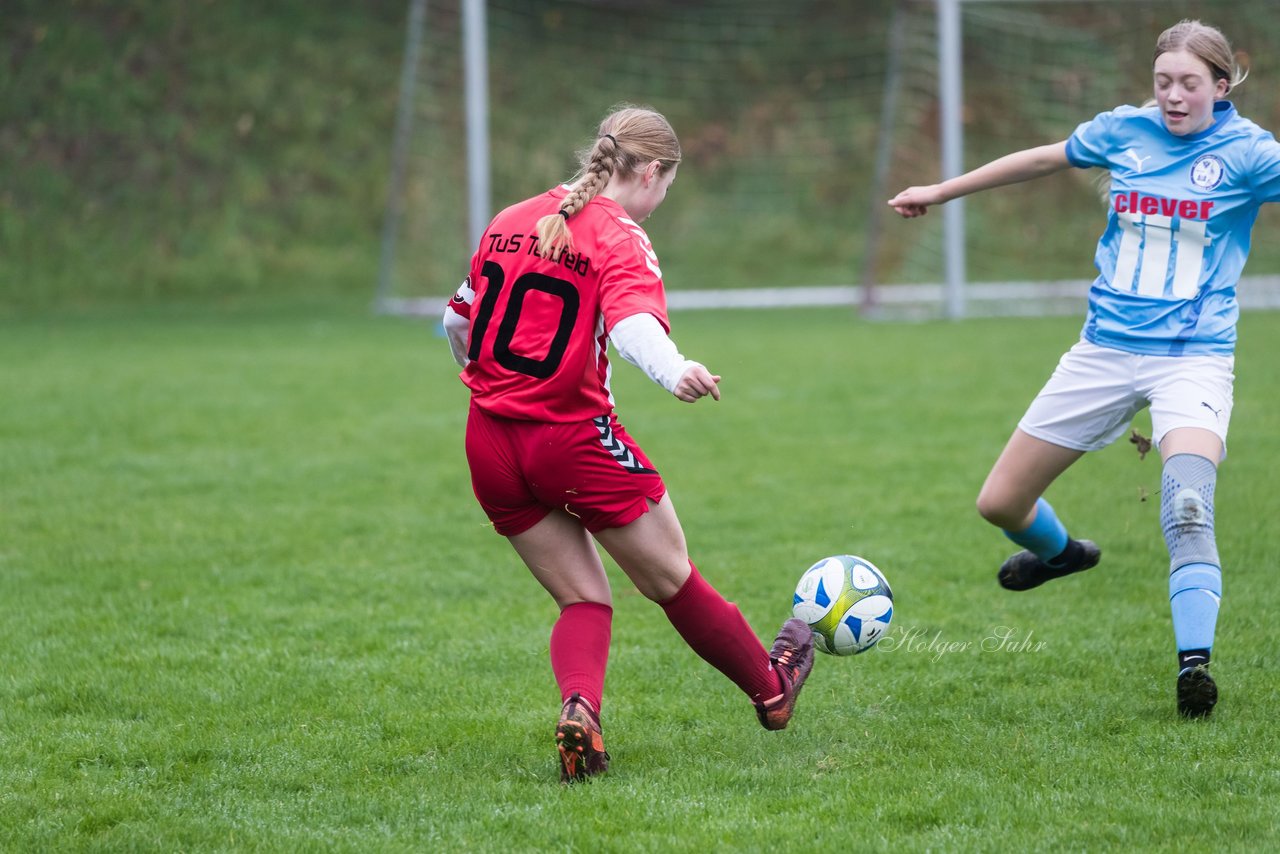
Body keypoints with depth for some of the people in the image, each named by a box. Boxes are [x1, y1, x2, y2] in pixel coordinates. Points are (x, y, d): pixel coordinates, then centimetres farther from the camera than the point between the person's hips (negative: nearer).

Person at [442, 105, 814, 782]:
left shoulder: (509, 222, 10)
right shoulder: (619, 237, -10)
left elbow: (458, 322, 19)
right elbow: (632, 320, -31)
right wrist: (674, 372, -50)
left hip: (489, 441, 6)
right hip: (573, 439, -6)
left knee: (582, 598, 12)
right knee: (673, 579, 13)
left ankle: (577, 709, -15)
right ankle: (771, 687, 31)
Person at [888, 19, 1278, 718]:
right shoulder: (1124, 131, 4)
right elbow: (1042, 159, 20)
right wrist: (942, 191, 30)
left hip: (1193, 359, -4)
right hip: (1105, 349, 5)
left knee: (1187, 511, -30)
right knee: (1000, 503, 8)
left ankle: (1194, 665, -26)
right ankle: (1061, 552, 42)